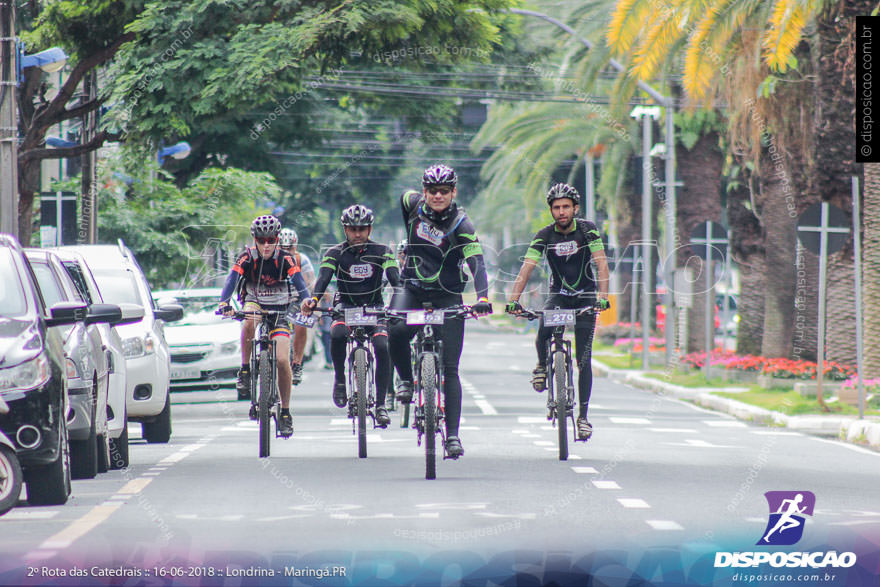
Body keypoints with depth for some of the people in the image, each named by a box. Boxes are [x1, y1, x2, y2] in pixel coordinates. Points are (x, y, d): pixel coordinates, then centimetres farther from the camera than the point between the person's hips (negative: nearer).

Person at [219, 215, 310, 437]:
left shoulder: (285, 260, -14)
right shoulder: (247, 258, -14)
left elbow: (299, 282, -25)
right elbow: (232, 280, -26)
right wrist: (224, 304, -45)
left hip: (279, 311, 0)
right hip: (254, 304, 0)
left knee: (282, 360, -15)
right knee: (250, 319, -38)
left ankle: (286, 413, 0)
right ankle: (245, 370, -23)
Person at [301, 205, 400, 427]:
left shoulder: (381, 251, -6)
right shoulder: (335, 253, -8)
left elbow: (395, 277, -18)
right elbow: (323, 278, -22)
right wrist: (313, 299, -42)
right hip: (346, 306, 0)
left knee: (381, 347, -24)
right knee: (337, 335, -33)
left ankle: (381, 404, -15)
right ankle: (340, 378, -7)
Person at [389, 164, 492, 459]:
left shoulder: (462, 225, -15)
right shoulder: (414, 204, -4)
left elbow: (476, 262, -26)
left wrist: (482, 297, -44)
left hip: (447, 297, -2)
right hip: (412, 290, 2)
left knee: (450, 369, -5)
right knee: (397, 331, -30)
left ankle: (453, 435, -2)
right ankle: (406, 381, -3)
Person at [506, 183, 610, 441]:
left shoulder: (587, 229, -14)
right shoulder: (545, 235, -12)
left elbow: (601, 264, -21)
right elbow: (527, 267, -19)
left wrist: (603, 296, -36)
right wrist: (514, 299, -33)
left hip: (585, 297, -1)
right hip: (558, 295, 1)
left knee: (583, 360, -6)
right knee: (543, 332, -30)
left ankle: (583, 416, 1)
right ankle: (542, 366, 3)